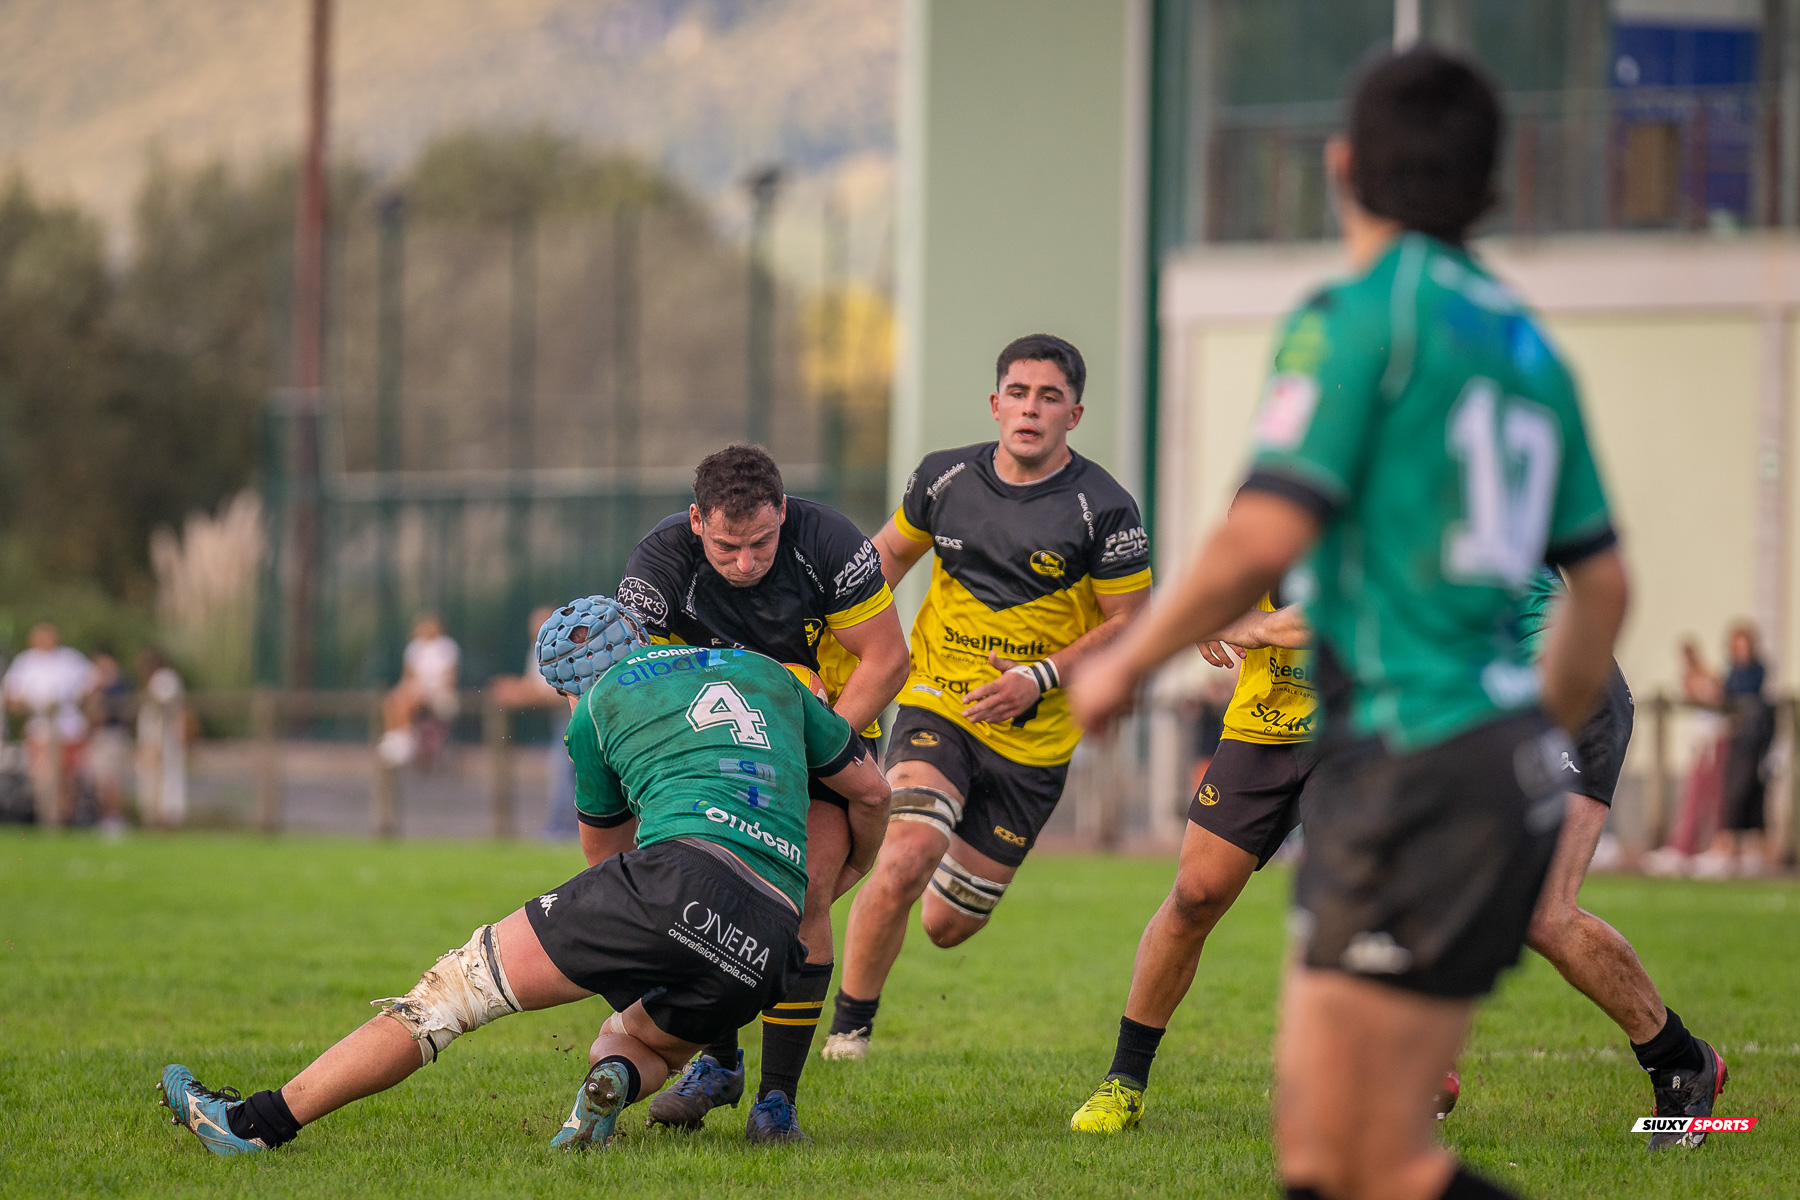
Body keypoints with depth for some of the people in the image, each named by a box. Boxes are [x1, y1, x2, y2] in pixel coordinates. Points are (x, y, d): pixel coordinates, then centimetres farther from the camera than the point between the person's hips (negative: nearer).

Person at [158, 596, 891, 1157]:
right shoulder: (767, 674, 30)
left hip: (680, 876, -5)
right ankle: (618, 1078, -10)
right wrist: (851, 871, 58)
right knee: (634, 1043, 29)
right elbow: (870, 791, 38)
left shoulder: (598, 707, 19)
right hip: (770, 947, 5)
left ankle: (261, 1121, 2)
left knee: (458, 986, 4)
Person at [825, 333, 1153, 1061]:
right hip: (936, 706, 0)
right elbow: (888, 556, 17)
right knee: (905, 862, -27)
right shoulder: (944, 479, -1)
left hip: (1035, 738, 0)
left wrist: (1040, 679, -18)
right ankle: (849, 1024, -8)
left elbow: (1130, 624, -5)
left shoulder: (1103, 509, -10)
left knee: (947, 925, 8)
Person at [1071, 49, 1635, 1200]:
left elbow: (1263, 541, -16)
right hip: (1508, 768, 9)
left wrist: (1127, 663, -1)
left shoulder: (1359, 318, -8)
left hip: (1413, 757, -9)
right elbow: (1602, 586, 20)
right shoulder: (1521, 339, 17)